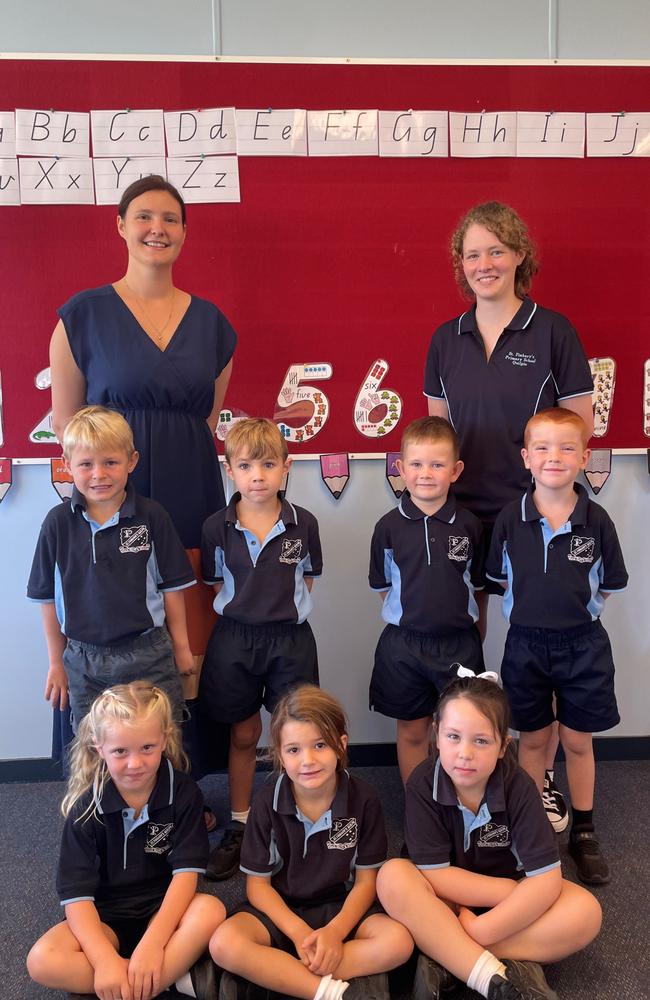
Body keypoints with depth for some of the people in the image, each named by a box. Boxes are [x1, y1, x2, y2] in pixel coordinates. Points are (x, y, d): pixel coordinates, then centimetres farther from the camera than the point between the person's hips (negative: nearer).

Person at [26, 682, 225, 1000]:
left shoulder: (183, 792, -11)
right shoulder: (86, 806, -11)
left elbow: (186, 871, -16)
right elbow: (77, 892, -16)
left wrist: (152, 943, -28)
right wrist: (105, 959, -30)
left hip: (164, 909, -1)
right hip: (106, 918, 1)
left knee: (211, 911, -32)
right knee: (43, 961, -28)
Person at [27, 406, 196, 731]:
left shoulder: (152, 516, -7)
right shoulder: (58, 522, -3)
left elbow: (172, 585, 1)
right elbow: (48, 596, 6)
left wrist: (181, 646, 6)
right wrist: (56, 662, 10)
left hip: (148, 653, -1)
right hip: (83, 660, 2)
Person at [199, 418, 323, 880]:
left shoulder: (303, 524, -6)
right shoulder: (217, 528, -6)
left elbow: (306, 581, 5)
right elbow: (217, 587, 4)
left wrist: (282, 611, -3)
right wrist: (243, 610, -4)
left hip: (291, 638, 0)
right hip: (236, 639, 1)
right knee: (243, 735, 14)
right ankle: (239, 828, 32)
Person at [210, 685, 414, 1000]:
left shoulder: (363, 799, -11)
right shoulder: (267, 802, -11)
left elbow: (366, 879, -4)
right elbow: (257, 883, -5)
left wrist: (336, 931, -20)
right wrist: (298, 931, -19)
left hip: (342, 909, 1)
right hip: (281, 911, 0)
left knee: (398, 942, -28)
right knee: (224, 944, -29)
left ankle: (265, 975, -23)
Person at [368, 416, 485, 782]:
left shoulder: (469, 525, -3)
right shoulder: (389, 526, -5)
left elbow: (477, 584, 6)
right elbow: (383, 585, 5)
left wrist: (467, 622, -1)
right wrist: (413, 613, -3)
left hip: (459, 644, 0)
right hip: (404, 643, 0)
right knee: (412, 731, 13)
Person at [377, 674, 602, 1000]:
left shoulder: (517, 786, -22)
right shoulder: (423, 784, -23)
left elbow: (546, 879, -24)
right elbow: (433, 874, -21)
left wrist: (480, 931, -29)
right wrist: (515, 891, -22)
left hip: (505, 896, 1)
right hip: (444, 898, -1)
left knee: (585, 912, -26)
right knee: (393, 878, -32)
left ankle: (445, 957, -25)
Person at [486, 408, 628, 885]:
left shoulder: (596, 520, -11)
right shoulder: (510, 519, -9)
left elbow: (606, 585, 1)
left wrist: (574, 609, -3)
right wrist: (536, 607, -2)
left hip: (582, 645, 0)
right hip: (526, 643, 1)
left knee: (578, 740, 14)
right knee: (533, 739, 15)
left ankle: (584, 832, 33)